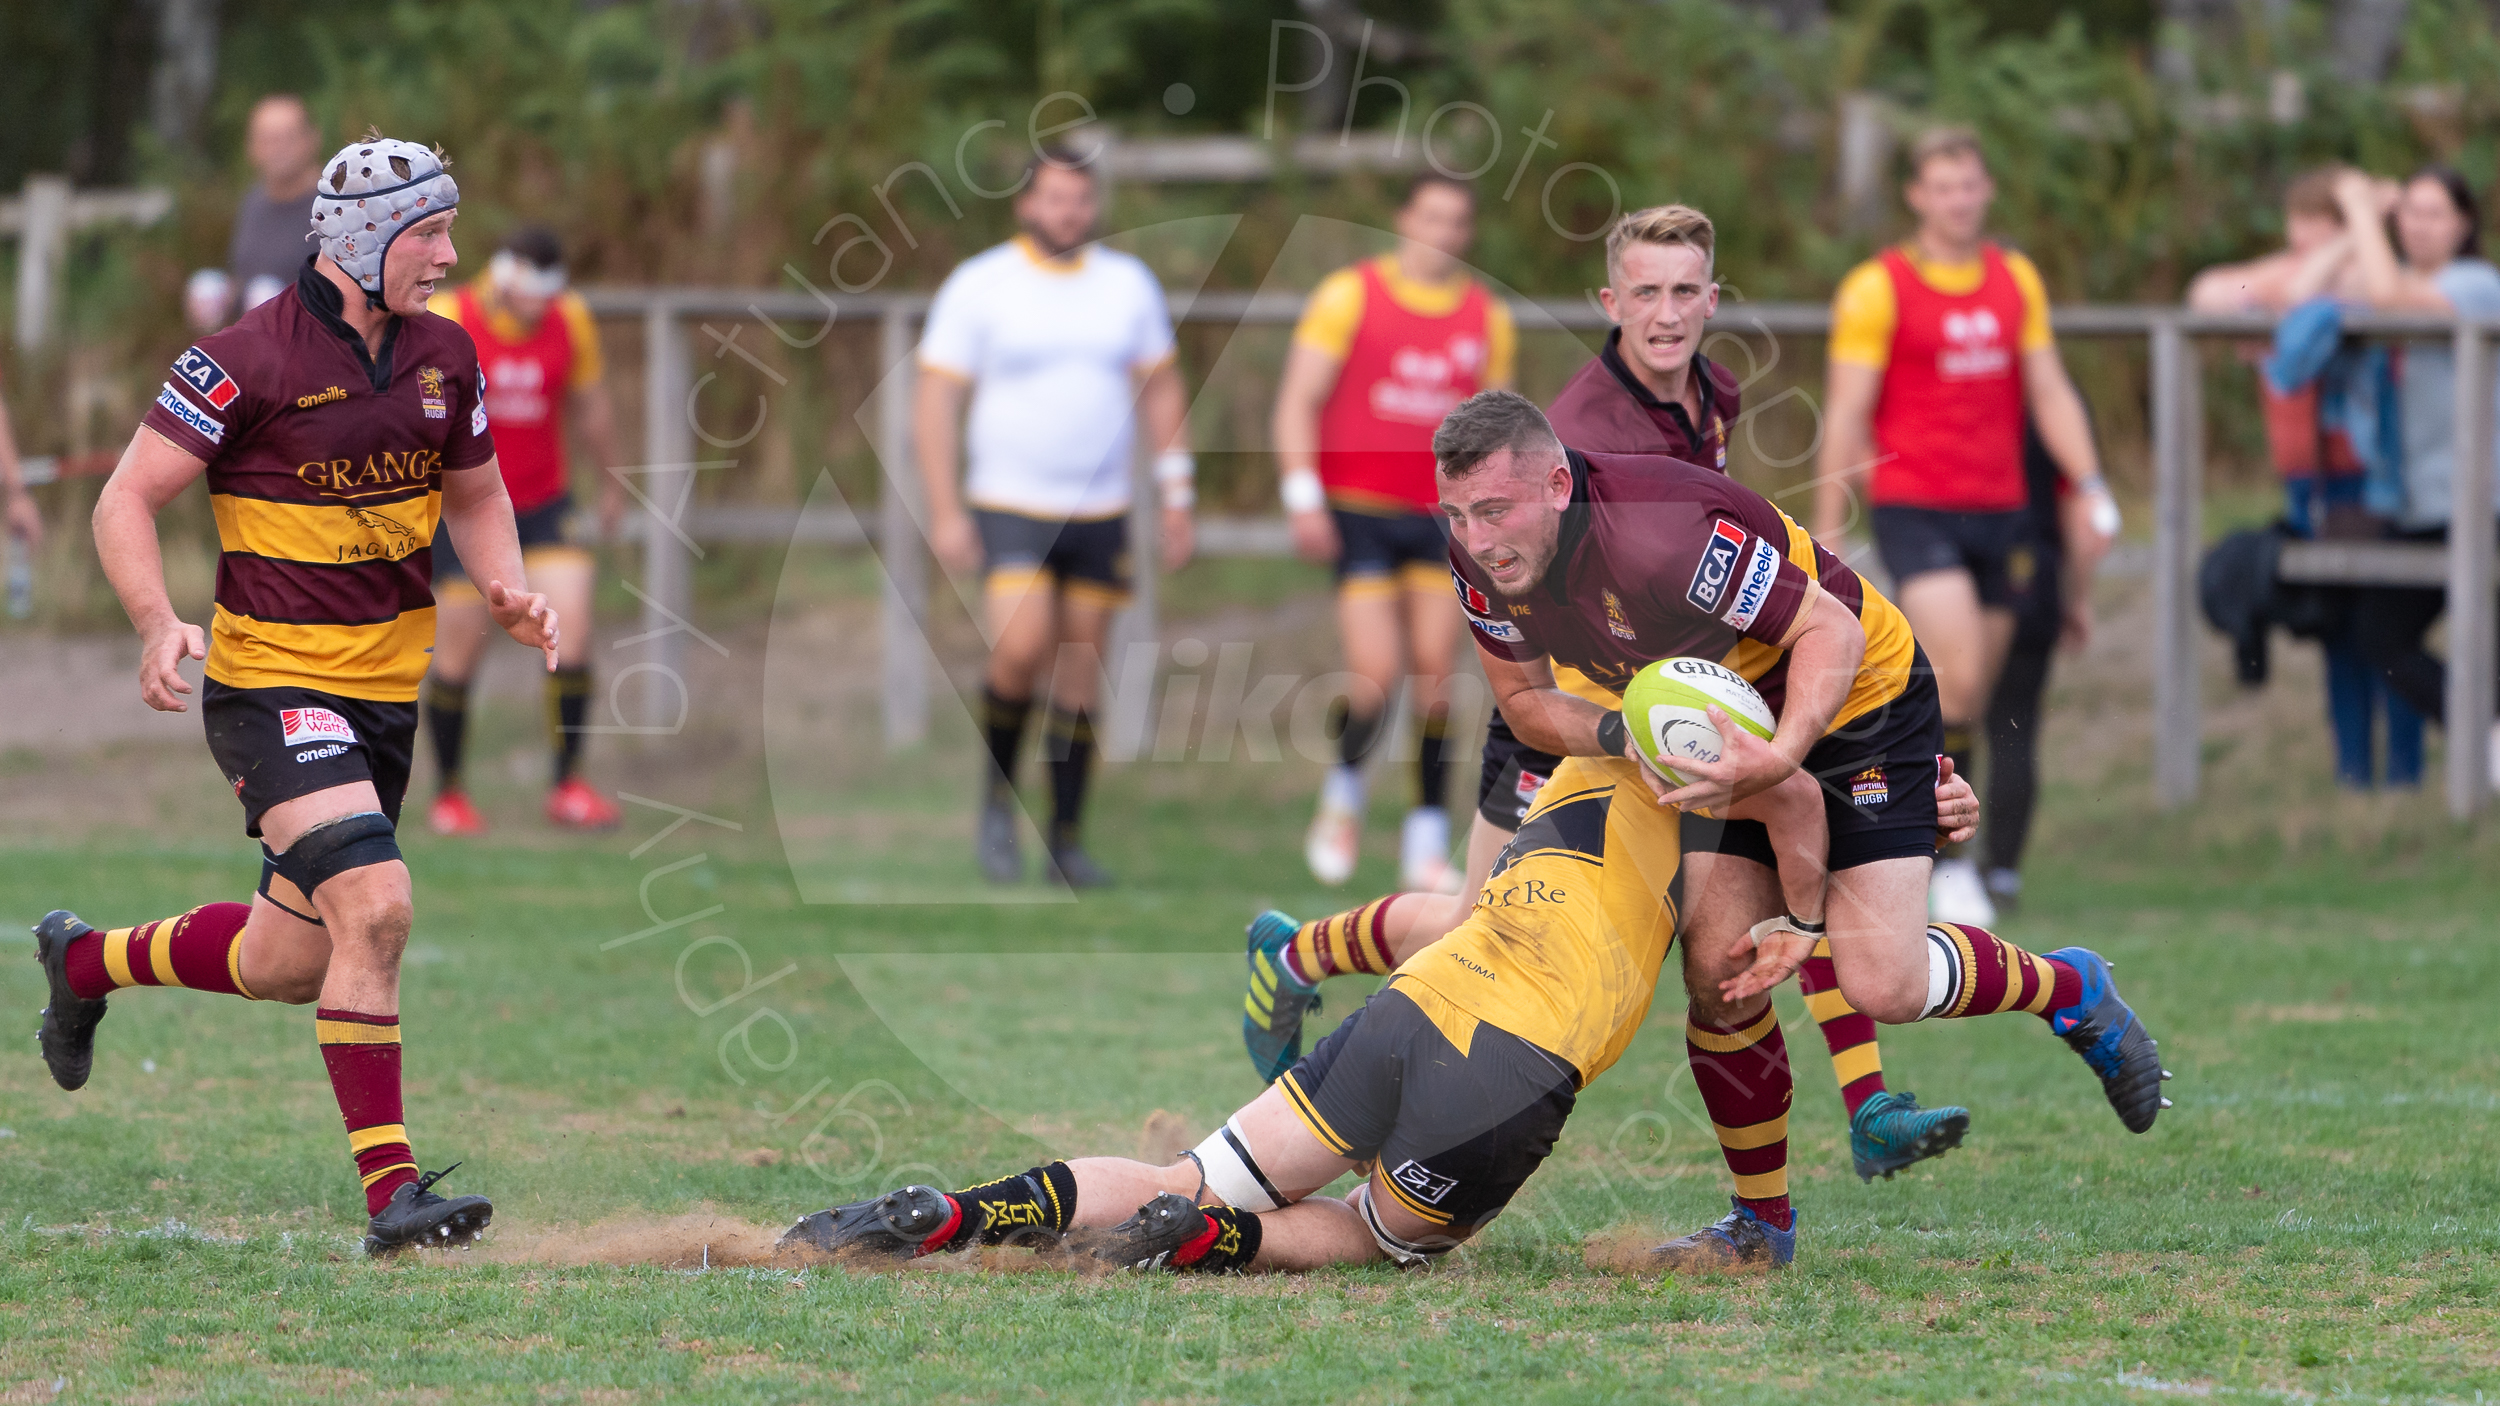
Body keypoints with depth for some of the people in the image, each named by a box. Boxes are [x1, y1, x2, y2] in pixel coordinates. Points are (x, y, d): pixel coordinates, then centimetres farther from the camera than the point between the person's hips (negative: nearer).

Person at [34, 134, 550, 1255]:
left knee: (285, 962, 13)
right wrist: (159, 625, -25)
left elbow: (476, 494, 21)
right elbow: (126, 500, -10)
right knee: (374, 902, -24)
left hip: (384, 690, 7)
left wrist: (506, 589, 1)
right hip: (271, 686, -7)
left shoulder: (444, 356, 6)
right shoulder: (245, 362, -14)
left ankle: (85, 960, 41)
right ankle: (389, 1189, -20)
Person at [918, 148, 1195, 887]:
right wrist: (946, 511, -12)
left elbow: (1162, 390, 15)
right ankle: (998, 794, 2)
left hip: (1101, 514, 4)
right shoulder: (978, 286, -4)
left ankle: (1067, 842, 12)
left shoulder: (1129, 284, 7)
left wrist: (1177, 499, 10)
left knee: (1079, 678, 4)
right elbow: (935, 400, -4)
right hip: (1010, 508, -4)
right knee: (1021, 649, -21)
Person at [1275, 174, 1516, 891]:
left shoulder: (1489, 318, 8)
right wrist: (1304, 499, -13)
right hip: (1358, 511, -3)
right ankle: (1343, 794, 15)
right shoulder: (1350, 295, -3)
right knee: (1377, 678, -13)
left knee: (1435, 681, -5)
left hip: (1440, 516, 3)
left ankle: (1427, 844, 3)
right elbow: (1298, 401, -4)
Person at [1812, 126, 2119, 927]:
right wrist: (1827, 532, -7)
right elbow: (1846, 412, -4)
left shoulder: (2017, 281, 12)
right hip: (1914, 508, -5)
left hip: (1999, 511, 5)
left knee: (1965, 704, 5)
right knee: (1957, 679, -20)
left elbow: (2049, 390, 14)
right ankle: (1948, 861, -14)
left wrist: (2086, 484, 2)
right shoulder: (1878, 288, -4)